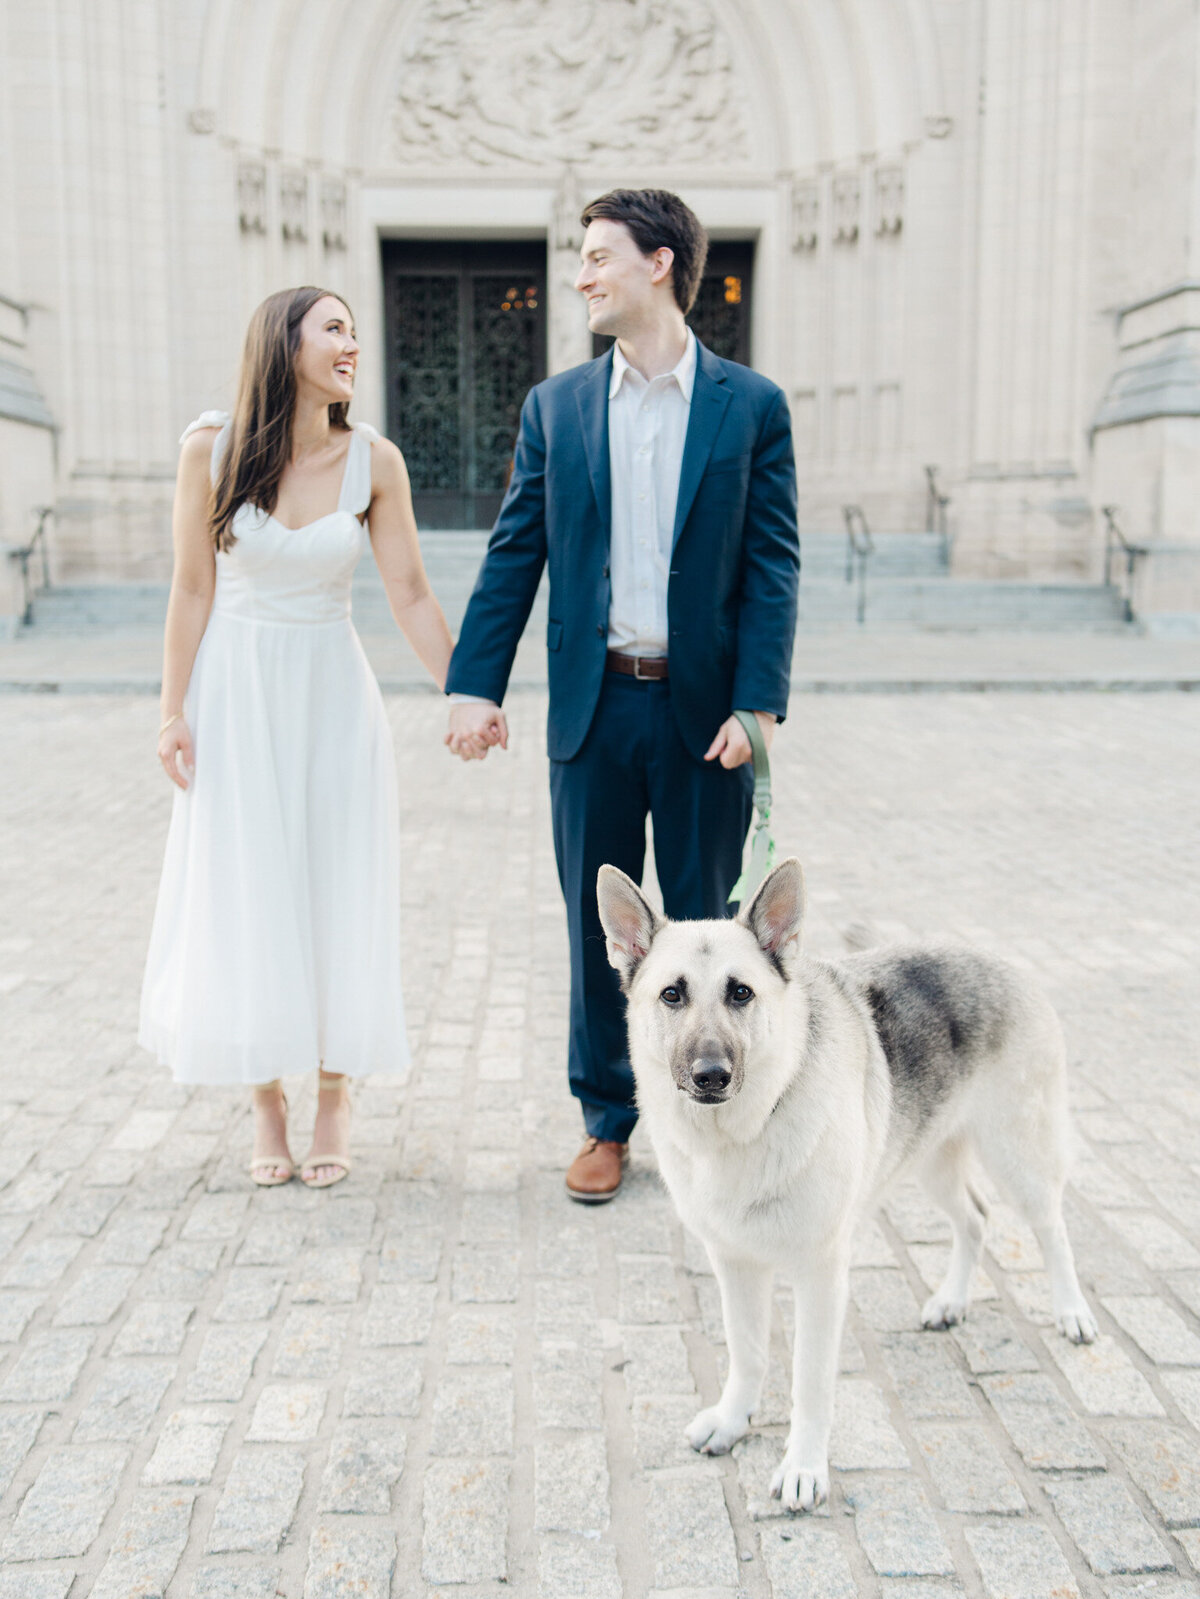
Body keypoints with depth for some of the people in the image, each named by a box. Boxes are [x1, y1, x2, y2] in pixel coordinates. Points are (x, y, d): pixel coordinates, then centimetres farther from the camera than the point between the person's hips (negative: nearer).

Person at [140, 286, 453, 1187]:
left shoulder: (373, 460, -5)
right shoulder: (212, 447, -7)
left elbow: (411, 594, -2)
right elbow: (194, 589, -2)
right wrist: (173, 712, -3)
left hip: (332, 692, 1)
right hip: (237, 693, 0)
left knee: (337, 897, 4)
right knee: (244, 901, 4)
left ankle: (334, 1104, 20)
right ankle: (267, 1108, 20)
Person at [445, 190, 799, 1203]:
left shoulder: (751, 406, 1)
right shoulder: (555, 407, 7)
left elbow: (773, 568, -3)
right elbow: (512, 559, 6)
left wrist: (757, 704, -12)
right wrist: (475, 685, -3)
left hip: (705, 711, -2)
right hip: (594, 707, 2)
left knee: (702, 923, 8)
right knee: (596, 926, 9)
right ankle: (608, 1120, 24)